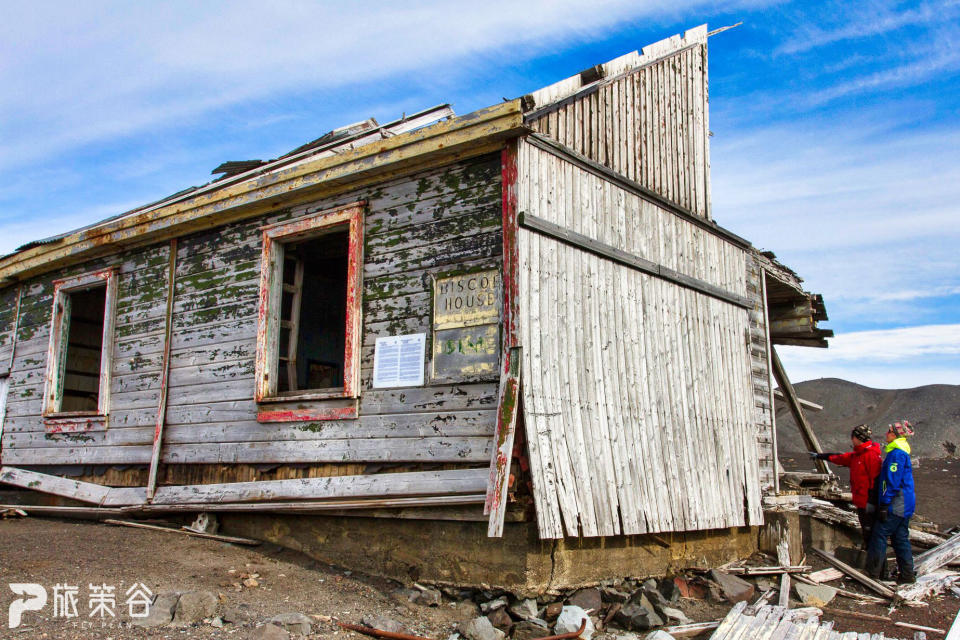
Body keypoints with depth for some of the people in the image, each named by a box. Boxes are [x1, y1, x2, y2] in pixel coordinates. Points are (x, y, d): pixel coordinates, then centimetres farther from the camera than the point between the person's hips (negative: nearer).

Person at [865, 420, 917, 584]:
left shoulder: (896, 454, -17)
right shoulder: (902, 453, 15)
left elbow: (892, 482, -21)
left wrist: (884, 504, -19)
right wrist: (885, 503, 24)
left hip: (895, 506, -10)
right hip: (906, 505, 10)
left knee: (879, 535, -4)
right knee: (901, 538, 13)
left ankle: (873, 572, 0)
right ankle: (907, 575, 16)